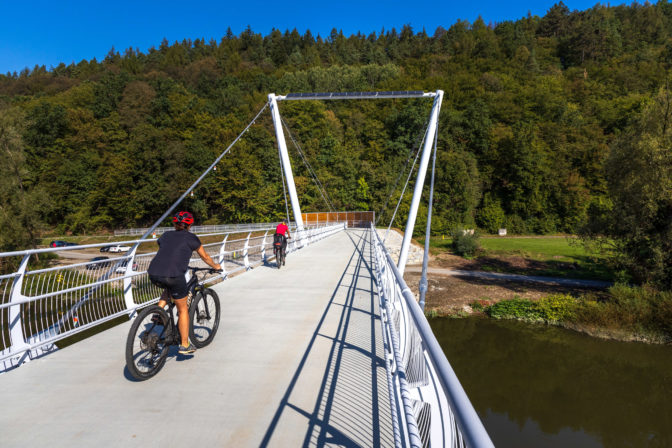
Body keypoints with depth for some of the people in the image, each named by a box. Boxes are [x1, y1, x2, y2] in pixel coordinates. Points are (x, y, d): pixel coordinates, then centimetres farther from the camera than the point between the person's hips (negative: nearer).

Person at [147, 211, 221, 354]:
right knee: (183, 309, 13)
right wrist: (216, 266, 42)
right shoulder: (191, 237, 12)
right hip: (173, 275, -5)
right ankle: (185, 345, 20)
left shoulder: (166, 235, 23)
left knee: (169, 288, 39)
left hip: (153, 274, 5)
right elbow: (205, 257, 23)